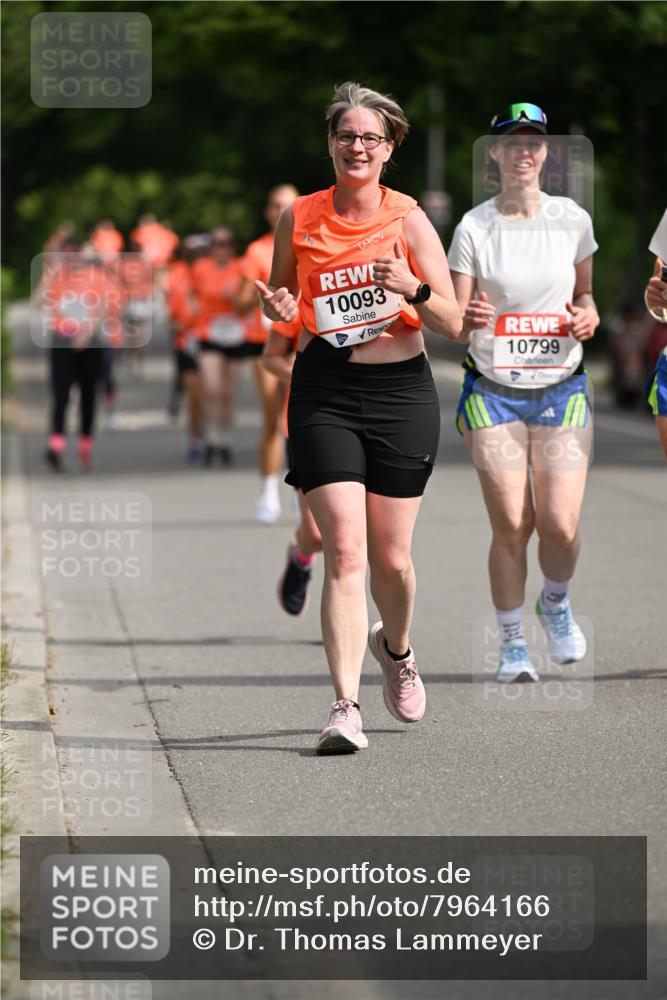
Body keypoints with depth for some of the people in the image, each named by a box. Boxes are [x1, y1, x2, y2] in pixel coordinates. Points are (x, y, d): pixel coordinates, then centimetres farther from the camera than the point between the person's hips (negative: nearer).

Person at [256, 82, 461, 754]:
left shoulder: (408, 220, 0)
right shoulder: (299, 219, 4)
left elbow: (452, 324, 0)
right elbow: (280, 298, 19)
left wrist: (415, 290, -20)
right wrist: (278, 308, -4)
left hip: (401, 394, 0)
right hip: (324, 395, 0)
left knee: (390, 557, 6)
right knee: (345, 552, -14)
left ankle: (395, 647, 40)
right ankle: (345, 707, -16)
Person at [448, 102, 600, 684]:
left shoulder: (572, 219, 1)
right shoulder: (474, 227, -4)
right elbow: (454, 322, -2)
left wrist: (587, 315, -7)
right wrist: (468, 319, -26)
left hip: (562, 389, 1)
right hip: (493, 390, -1)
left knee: (561, 526, -8)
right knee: (511, 524, -7)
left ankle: (555, 603, 25)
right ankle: (512, 643, 11)